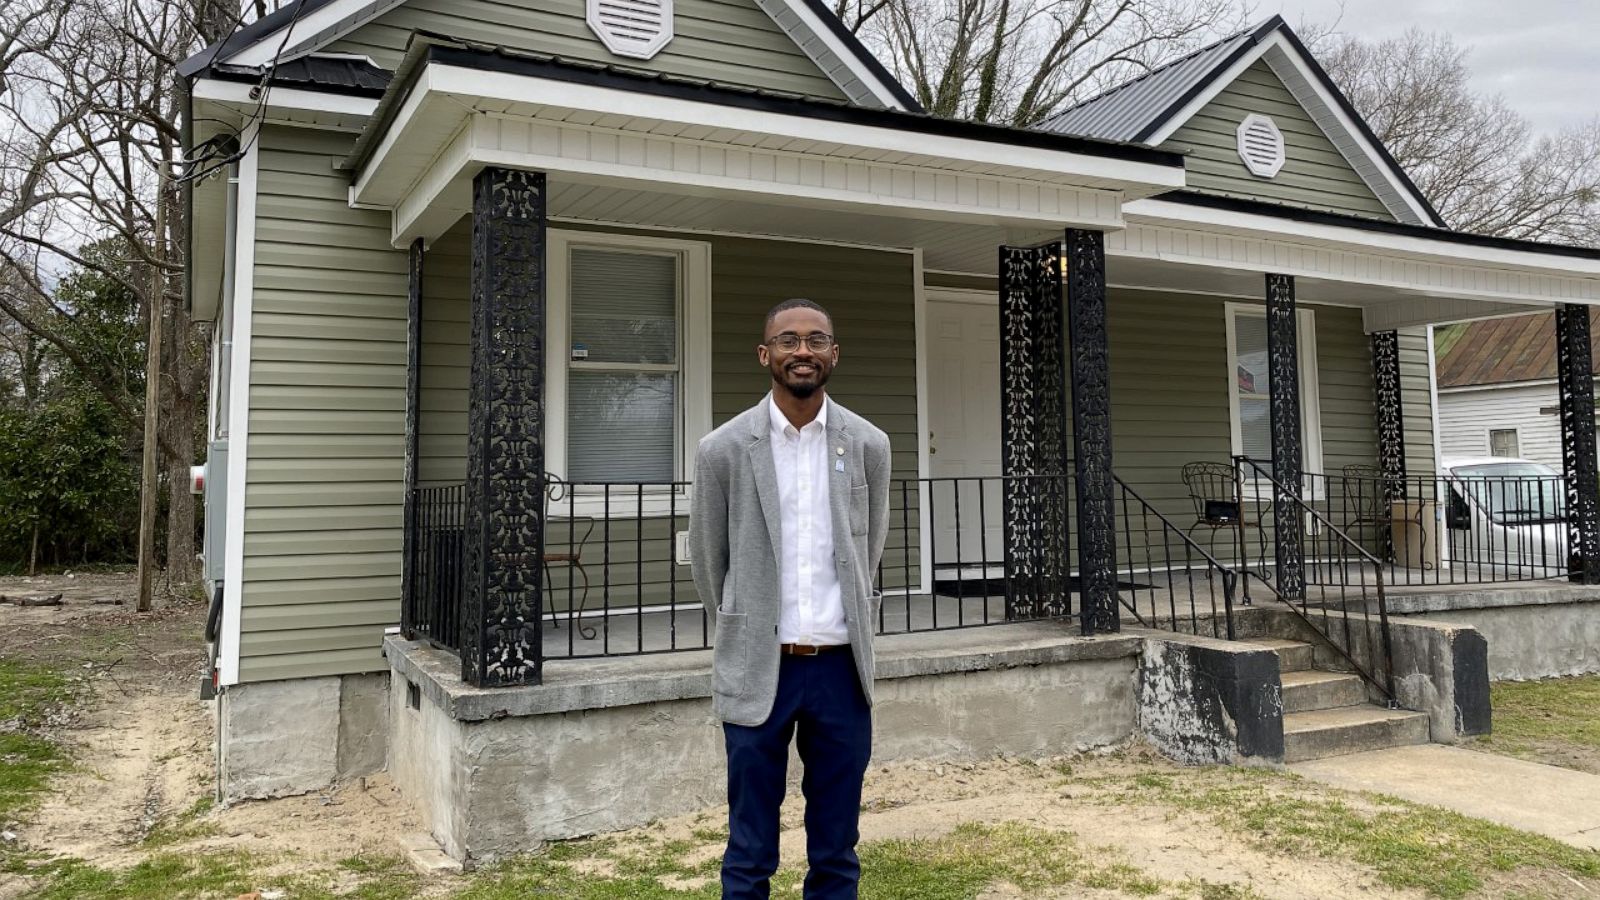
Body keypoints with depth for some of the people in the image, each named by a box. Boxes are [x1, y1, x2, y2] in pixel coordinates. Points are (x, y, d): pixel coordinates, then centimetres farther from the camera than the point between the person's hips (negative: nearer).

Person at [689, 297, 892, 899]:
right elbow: (707, 558, 6)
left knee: (836, 851, 13)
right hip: (758, 670, -1)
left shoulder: (868, 445, 1)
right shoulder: (724, 449, -5)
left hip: (841, 668, 2)